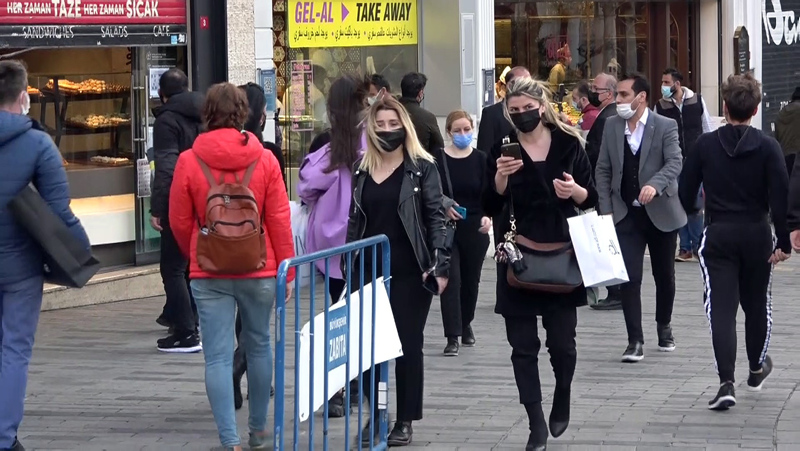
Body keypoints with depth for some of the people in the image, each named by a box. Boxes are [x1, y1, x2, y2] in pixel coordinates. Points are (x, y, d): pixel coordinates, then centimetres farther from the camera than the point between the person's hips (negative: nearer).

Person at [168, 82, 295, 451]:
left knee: (218, 356, 0)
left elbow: (180, 221, 0)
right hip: (259, 270, 1)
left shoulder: (189, 161, -7)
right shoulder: (264, 160, -6)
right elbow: (280, 220, -4)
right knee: (258, 346, 18)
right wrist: (287, 271, 5)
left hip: (209, 274, -1)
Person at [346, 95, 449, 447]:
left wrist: (440, 265, -14)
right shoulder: (361, 170, 10)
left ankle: (405, 419, 10)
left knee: (408, 344, 2)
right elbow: (355, 221, 13)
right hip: (370, 271, 4)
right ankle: (374, 413, 13)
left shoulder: (422, 167, -2)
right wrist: (348, 267, 10)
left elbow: (436, 217, -6)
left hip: (410, 272, -4)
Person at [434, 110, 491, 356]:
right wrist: (444, 204, -21)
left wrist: (488, 216, -19)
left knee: (471, 279, 14)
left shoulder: (481, 160, 1)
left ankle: (466, 324, 38)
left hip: (475, 229, 2)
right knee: (451, 279, -9)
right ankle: (452, 336, -9)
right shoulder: (437, 159, -3)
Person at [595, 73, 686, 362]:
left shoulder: (665, 126, -7)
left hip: (661, 212, -1)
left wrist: (655, 185, -38)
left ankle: (664, 326, 35)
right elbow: (603, 170, 6)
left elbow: (674, 162, -19)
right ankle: (635, 341, -5)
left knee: (664, 275, 13)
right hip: (626, 214, 2)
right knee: (629, 278, -8)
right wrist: (605, 209, -2)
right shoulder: (612, 126, 3)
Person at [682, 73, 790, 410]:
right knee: (756, 302, 20)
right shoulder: (768, 147, -8)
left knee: (721, 308, -4)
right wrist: (783, 241, -7)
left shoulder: (705, 145, -5)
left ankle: (726, 382, -18)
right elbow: (780, 197, -12)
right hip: (756, 234, 1)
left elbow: (685, 191, 1)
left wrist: (689, 219, 20)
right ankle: (757, 367, 40)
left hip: (718, 234, -1)